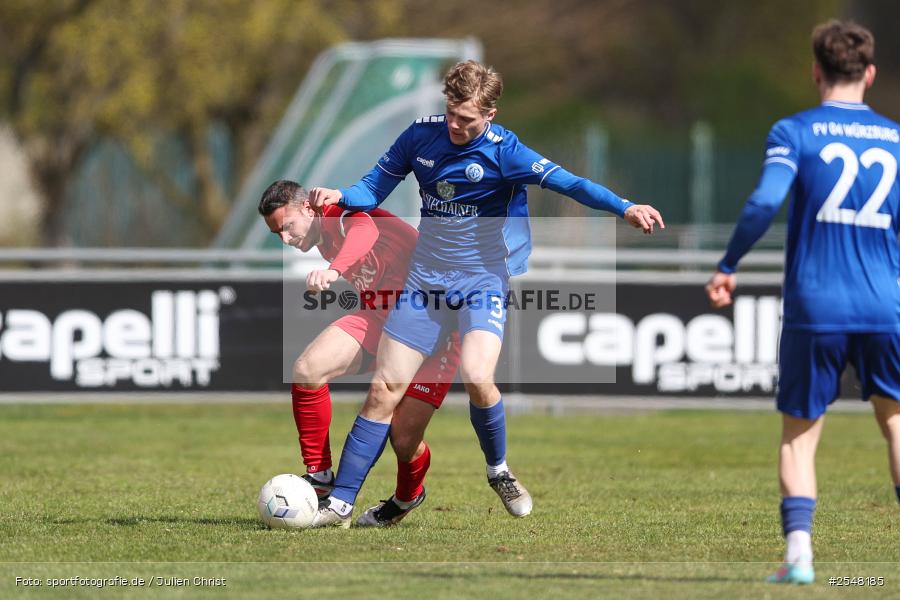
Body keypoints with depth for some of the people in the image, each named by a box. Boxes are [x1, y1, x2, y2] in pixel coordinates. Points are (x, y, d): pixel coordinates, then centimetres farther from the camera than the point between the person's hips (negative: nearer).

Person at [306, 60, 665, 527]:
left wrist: (626, 208, -38)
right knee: (383, 390, -1)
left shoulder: (502, 151, -15)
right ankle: (339, 503, 5)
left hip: (482, 282, -4)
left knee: (477, 378, -27)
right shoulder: (422, 135, -2)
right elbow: (374, 188, 7)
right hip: (425, 281, 4)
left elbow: (567, 183, -24)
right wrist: (339, 197, -15)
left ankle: (499, 471, 2)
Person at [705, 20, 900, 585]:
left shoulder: (795, 131, -1)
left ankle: (799, 552, -7)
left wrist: (728, 266, -4)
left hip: (815, 307, -2)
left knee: (800, 430, 8)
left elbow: (764, 202, -15)